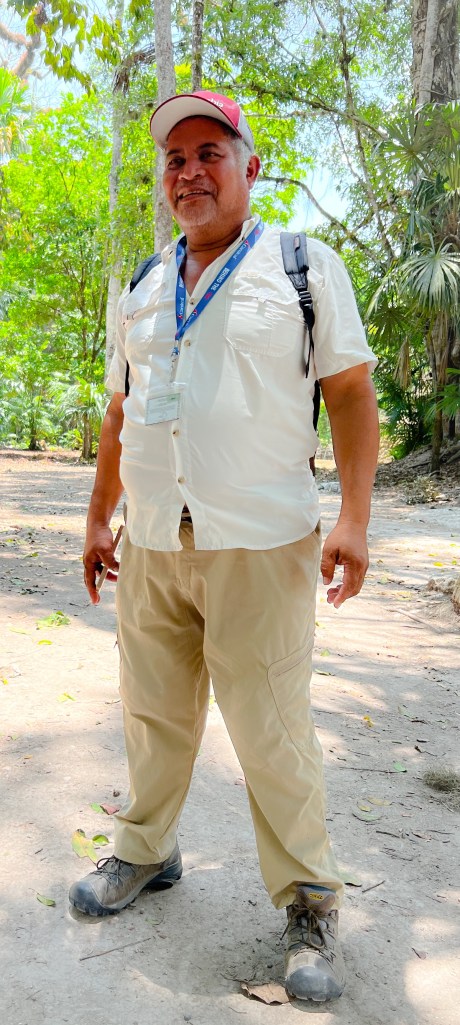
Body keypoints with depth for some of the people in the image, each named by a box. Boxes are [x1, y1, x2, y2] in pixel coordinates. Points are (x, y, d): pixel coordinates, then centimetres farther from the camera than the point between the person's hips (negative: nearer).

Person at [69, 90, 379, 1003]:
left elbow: (351, 394, -3)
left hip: (259, 547, -4)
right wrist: (98, 517, 17)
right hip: (151, 544, 5)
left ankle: (309, 904, 18)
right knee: (154, 714, 15)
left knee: (272, 733, -1)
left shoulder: (305, 266, 2)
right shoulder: (143, 291, 16)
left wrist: (354, 519, -13)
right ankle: (145, 852, 36)